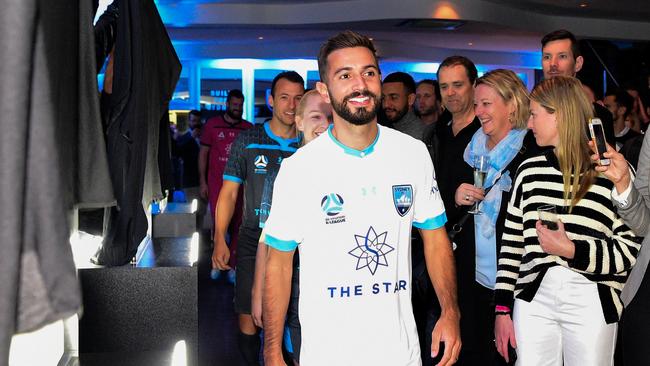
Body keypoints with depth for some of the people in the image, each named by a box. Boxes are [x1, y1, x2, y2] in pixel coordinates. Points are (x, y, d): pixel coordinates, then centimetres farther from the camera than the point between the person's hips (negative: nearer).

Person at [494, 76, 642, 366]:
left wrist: (572, 250, -16)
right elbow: (512, 243, 8)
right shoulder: (529, 170, 8)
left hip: (592, 303, -2)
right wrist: (502, 309, 5)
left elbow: (632, 251, -4)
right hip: (533, 300, 3)